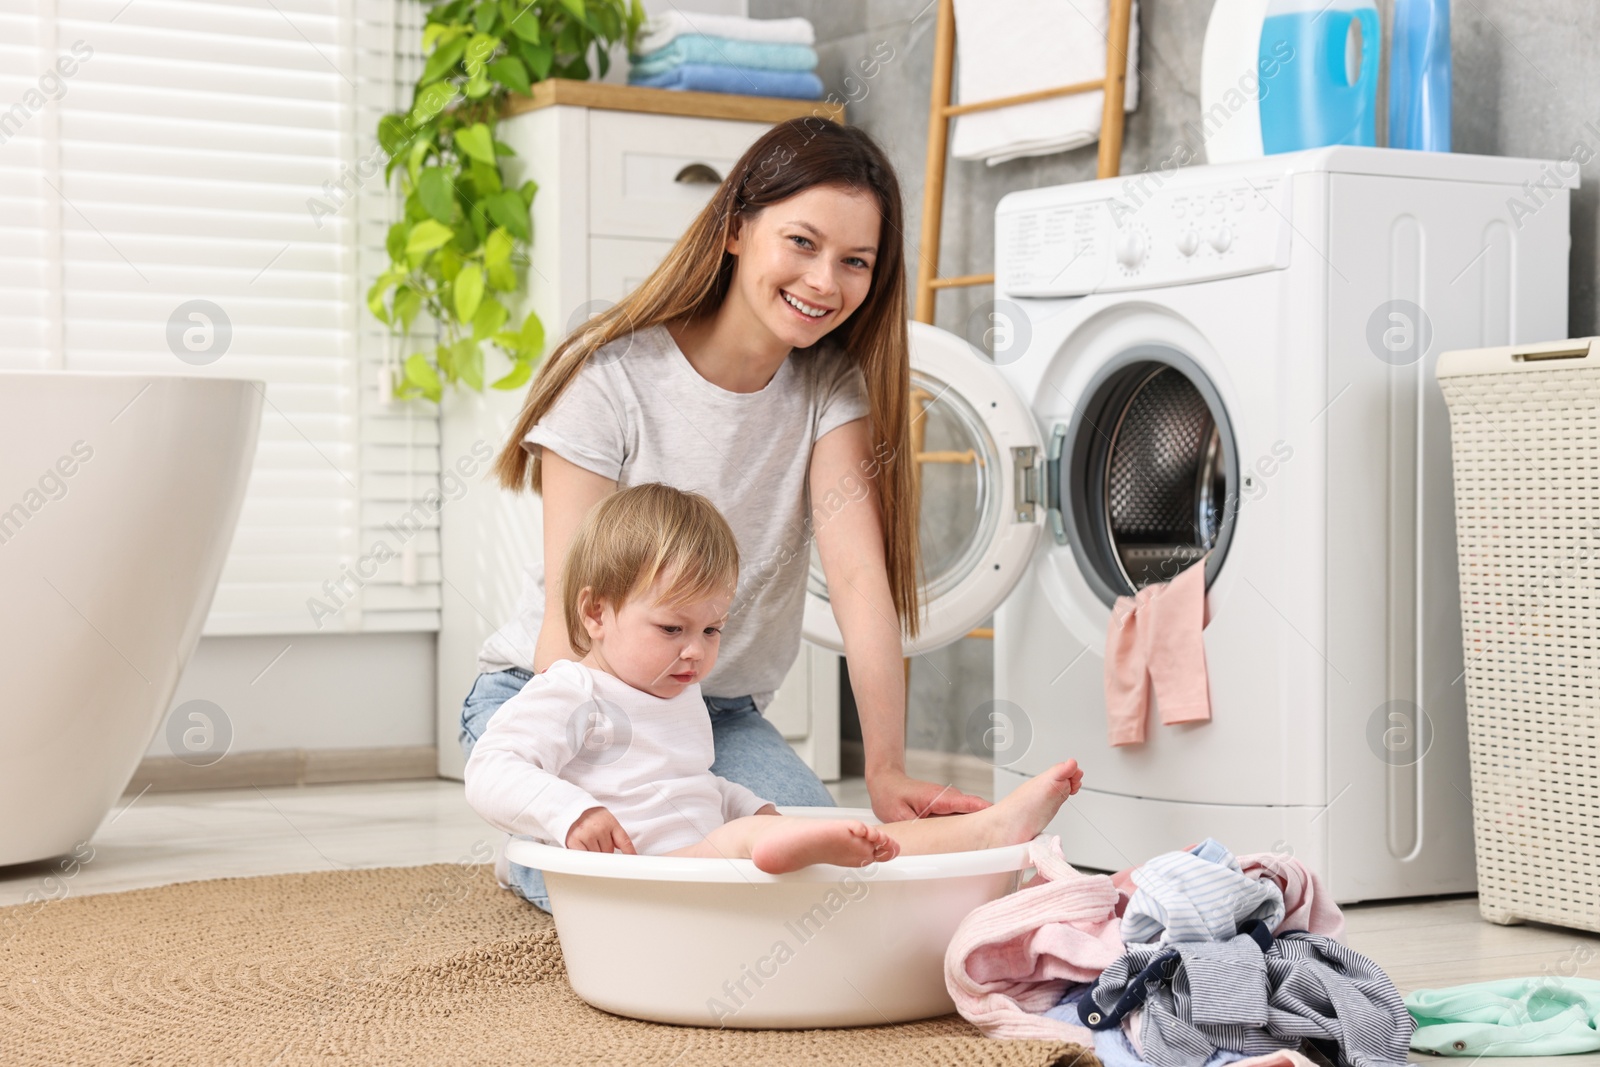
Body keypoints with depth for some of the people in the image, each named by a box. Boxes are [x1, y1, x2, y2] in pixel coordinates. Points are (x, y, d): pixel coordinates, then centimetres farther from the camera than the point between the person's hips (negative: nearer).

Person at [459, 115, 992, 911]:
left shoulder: (833, 386, -7)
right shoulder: (612, 377, -19)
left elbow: (859, 575, -19)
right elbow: (572, 608, -22)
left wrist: (887, 772, -30)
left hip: (717, 708, 4)